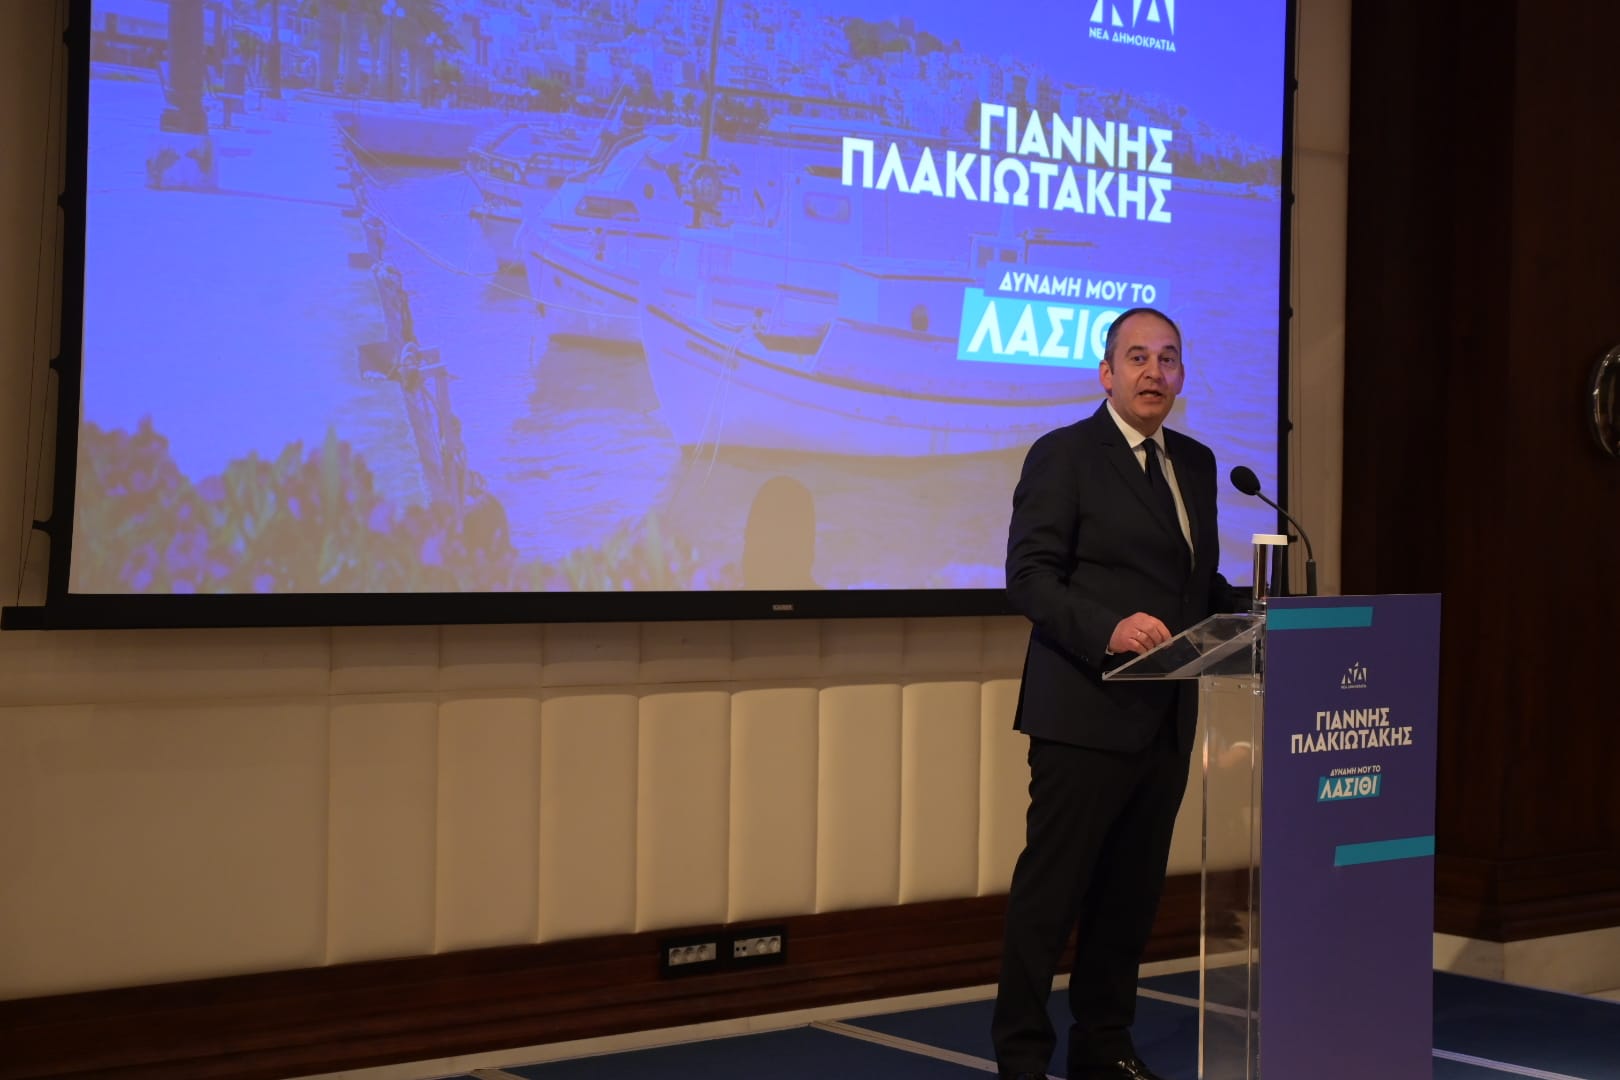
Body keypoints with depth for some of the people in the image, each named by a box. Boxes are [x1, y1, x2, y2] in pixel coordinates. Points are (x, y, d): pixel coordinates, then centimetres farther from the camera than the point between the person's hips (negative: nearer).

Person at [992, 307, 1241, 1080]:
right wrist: (1107, 629, -27)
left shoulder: (1195, 463, 16)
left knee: (1132, 891, 12)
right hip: (1086, 714, -7)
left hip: (1166, 718, 7)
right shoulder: (1062, 455, -6)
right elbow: (1029, 577, -13)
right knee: (1050, 891, -2)